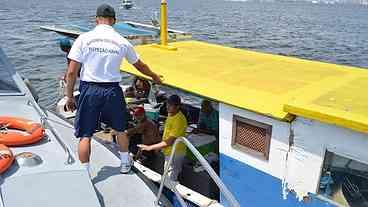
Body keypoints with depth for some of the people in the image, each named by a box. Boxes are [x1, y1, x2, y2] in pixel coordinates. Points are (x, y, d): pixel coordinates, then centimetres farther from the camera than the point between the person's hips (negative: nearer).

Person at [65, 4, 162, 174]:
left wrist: (69, 96, 3)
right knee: (120, 129, 22)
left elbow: (72, 72, -8)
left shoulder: (84, 38, -5)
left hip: (89, 90, -1)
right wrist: (154, 76, 33)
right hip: (112, 90, 2)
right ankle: (125, 164, 38)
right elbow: (140, 66, 15)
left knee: (85, 135, 10)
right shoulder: (122, 42, 0)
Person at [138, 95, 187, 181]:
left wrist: (150, 147, -30)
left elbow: (170, 141, -31)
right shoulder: (171, 115, 3)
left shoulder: (179, 120, -28)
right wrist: (159, 146, 16)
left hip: (174, 153, -9)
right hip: (170, 151, 9)